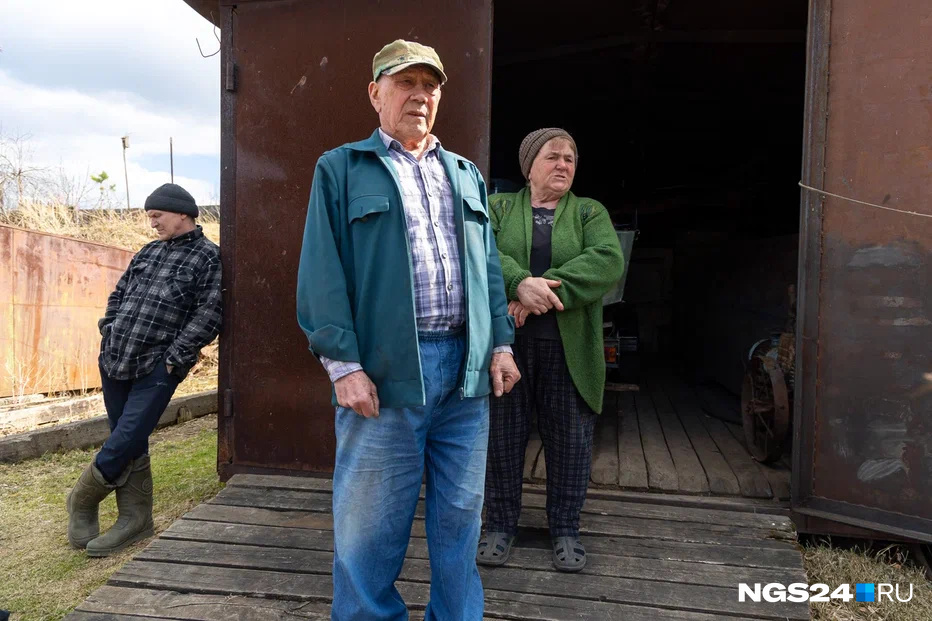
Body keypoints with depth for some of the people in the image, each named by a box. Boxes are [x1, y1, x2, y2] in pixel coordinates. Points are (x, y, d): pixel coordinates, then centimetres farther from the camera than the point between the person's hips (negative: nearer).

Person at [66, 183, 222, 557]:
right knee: (130, 445, 10)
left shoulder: (209, 257, -3)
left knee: (126, 441, -8)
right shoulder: (149, 252, 16)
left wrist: (175, 357, -14)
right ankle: (135, 519, 21)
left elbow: (208, 315, -11)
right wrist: (109, 334, 9)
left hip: (157, 370, -6)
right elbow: (118, 295, 23)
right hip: (115, 361, 6)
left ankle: (83, 499, 18)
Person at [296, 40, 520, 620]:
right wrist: (343, 364, -12)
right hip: (385, 372, -4)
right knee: (371, 528, 6)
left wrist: (502, 342, 8)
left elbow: (489, 266, 17)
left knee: (460, 517, 14)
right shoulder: (341, 169, 4)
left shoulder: (467, 175, 19)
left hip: (466, 370, 5)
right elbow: (323, 272, -4)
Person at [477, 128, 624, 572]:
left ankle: (565, 530, 26)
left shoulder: (590, 212, 9)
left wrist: (547, 289, -21)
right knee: (502, 435, 7)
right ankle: (500, 525, 25)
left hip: (568, 348, 1)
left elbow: (609, 259, -10)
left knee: (570, 439, 7)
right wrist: (521, 283, -27)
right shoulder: (498, 207, 9)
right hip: (505, 343, 0)